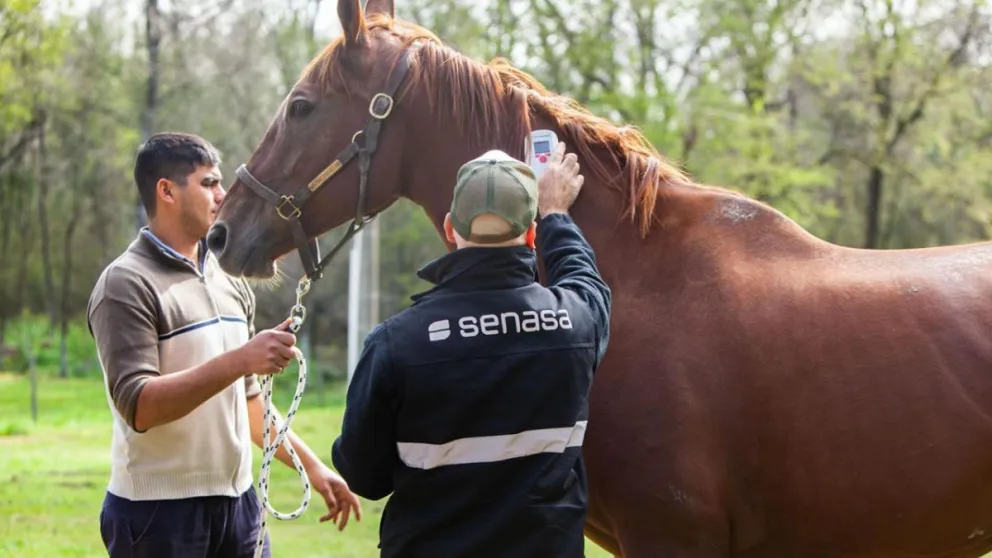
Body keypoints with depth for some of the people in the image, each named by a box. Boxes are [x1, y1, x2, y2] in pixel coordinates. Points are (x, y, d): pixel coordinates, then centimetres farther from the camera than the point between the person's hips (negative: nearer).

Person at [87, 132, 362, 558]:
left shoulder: (229, 283, 13)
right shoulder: (127, 286, -11)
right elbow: (138, 406, -22)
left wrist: (310, 464, 18)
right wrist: (239, 360, -29)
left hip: (237, 502, 7)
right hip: (159, 511, -7)